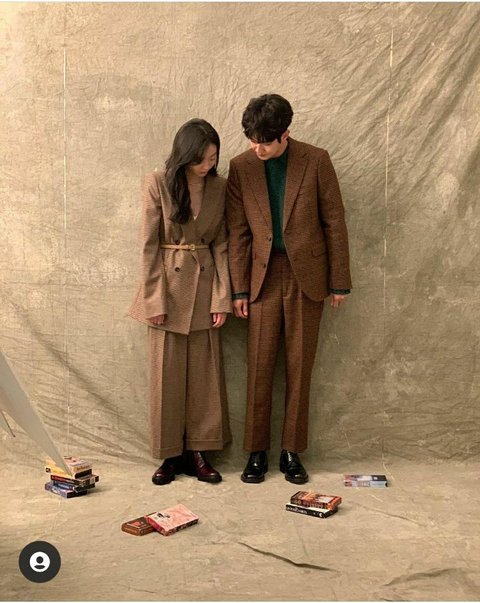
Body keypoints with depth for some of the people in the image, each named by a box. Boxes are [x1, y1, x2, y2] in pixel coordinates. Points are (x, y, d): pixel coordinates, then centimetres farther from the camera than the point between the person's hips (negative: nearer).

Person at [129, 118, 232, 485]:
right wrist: (155, 300, -11)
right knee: (168, 371, 3)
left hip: (204, 284, 3)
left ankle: (199, 451, 18)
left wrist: (222, 297, -5)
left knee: (206, 370, 5)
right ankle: (171, 454, 16)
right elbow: (149, 245, -7)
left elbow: (221, 244, 3)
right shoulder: (158, 184, -7)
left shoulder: (219, 187, 2)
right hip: (168, 284, -3)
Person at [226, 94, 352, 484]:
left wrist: (339, 281, -2)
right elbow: (238, 232, 2)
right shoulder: (241, 167, -1)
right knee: (259, 368, 3)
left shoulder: (316, 161, -5)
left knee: (300, 368, 6)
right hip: (264, 276, 1)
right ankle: (257, 452, 15)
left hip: (306, 276, -1)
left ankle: (292, 452, 18)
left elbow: (334, 222, -2)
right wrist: (238, 289, 0)